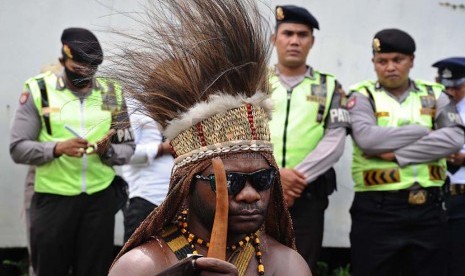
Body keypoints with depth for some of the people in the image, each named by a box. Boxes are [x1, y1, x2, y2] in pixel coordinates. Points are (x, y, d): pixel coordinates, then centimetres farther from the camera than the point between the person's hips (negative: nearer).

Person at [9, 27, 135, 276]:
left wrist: (108, 151, -14)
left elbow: (127, 148, 8)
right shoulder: (39, 90, -3)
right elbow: (18, 148, -7)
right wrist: (57, 148, -22)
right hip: (53, 198, -2)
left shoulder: (111, 93, 7)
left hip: (100, 198, 3)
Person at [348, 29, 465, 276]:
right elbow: (367, 138, -17)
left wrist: (399, 154, -14)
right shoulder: (363, 96, 3)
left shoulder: (434, 95, 10)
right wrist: (426, 130, -9)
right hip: (377, 210, -2)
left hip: (428, 209, 3)